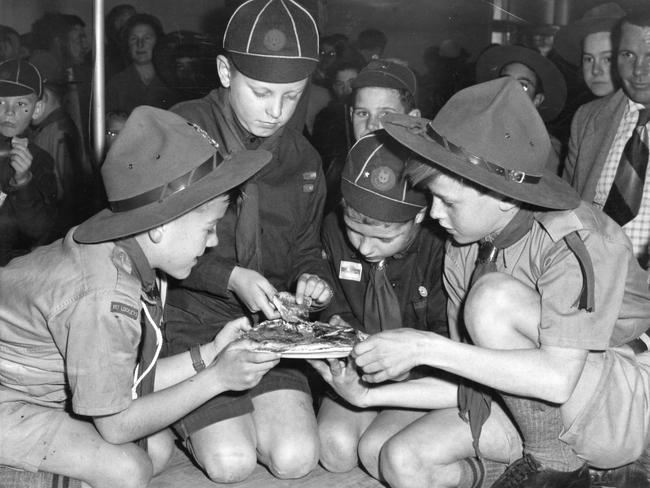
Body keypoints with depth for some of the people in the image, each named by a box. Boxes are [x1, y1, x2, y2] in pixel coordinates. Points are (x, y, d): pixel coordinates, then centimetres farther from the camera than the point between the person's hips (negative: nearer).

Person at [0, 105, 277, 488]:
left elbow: (126, 384, -3)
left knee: (159, 447, 1)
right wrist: (216, 378, -22)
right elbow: (115, 425, -23)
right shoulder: (106, 298, -34)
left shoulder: (131, 255, -7)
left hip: (43, 385, 9)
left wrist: (209, 354, -7)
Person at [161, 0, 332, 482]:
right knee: (232, 462, -16)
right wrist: (230, 277, -22)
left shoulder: (303, 158, 8)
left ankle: (222, 415, 18)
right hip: (189, 317, -4)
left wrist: (311, 278, -5)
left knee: (297, 458, -13)